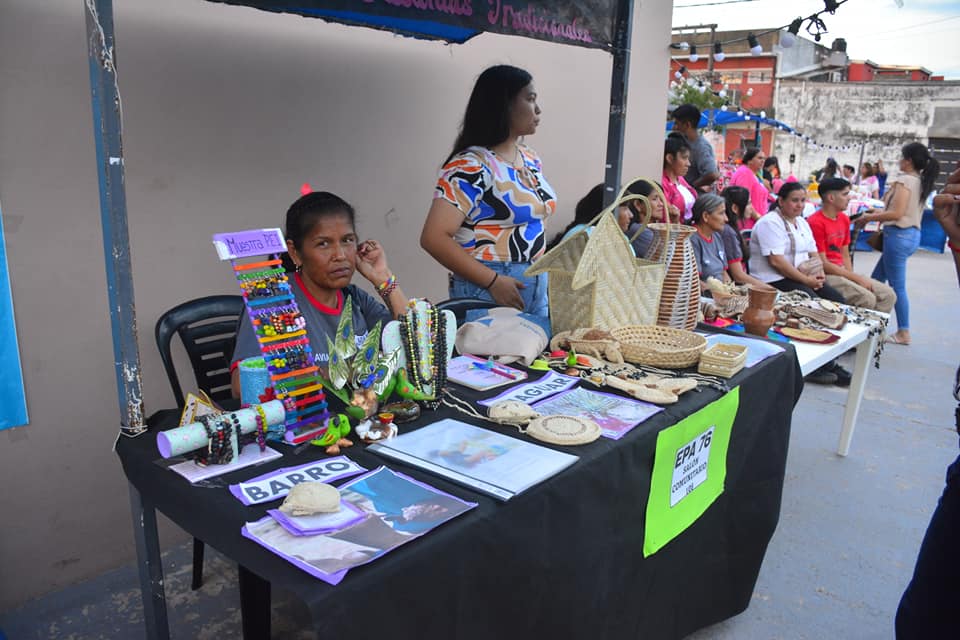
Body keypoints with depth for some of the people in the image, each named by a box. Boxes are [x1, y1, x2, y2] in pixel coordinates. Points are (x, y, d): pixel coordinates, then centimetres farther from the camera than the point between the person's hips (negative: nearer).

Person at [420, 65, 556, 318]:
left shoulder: (532, 161, 10)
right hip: (487, 290, -7)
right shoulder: (471, 166, -14)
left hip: (537, 287, 7)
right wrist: (493, 281, -20)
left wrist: (542, 279, 10)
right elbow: (434, 238, -19)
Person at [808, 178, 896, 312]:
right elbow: (823, 263, -17)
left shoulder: (844, 219, 12)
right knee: (867, 298, -26)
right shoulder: (816, 223, -16)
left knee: (888, 295, -1)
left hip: (842, 272, 9)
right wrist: (855, 278, -13)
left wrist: (852, 276, -3)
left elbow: (845, 255, 16)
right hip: (826, 275, -9)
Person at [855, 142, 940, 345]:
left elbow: (896, 213, -20)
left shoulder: (904, 180, -14)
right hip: (912, 234, 9)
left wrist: (869, 217, -9)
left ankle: (903, 333, 5)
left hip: (899, 235, -9)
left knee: (897, 286, -2)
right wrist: (877, 214, 16)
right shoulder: (921, 182, 12)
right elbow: (906, 211, 15)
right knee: (876, 279, 17)